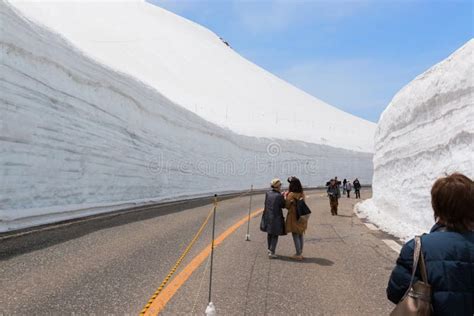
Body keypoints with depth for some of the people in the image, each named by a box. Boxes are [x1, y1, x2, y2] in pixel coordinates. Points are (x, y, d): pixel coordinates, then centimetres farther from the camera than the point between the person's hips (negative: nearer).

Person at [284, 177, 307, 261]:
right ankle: (300, 253, 26)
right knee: (300, 235, 16)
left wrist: (285, 196, -1)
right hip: (301, 217, 7)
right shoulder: (302, 194, 0)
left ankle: (298, 255, 8)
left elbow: (287, 206, -12)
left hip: (294, 217, -7)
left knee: (295, 236, 3)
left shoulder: (291, 195, -20)